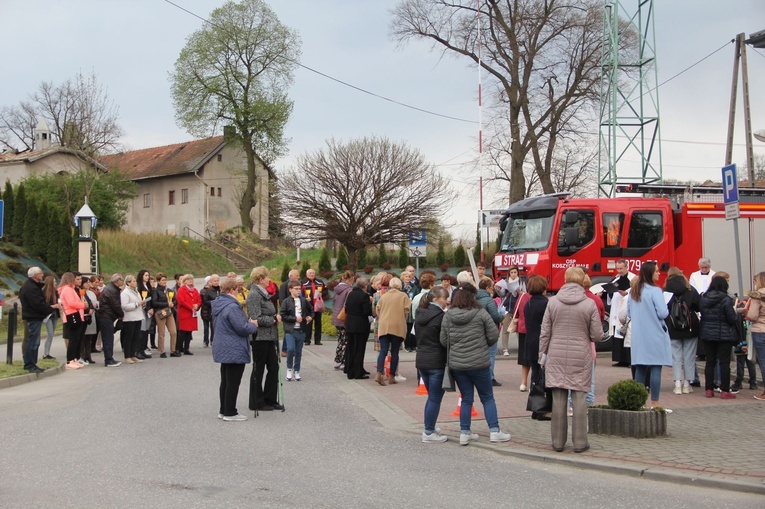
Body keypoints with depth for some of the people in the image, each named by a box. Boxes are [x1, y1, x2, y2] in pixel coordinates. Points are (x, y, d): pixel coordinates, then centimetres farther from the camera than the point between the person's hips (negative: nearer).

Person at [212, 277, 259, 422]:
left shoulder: (218, 305, 9)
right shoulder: (232, 307, -23)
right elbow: (243, 328, -23)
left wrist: (248, 322, 11)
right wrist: (253, 324, -2)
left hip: (223, 349, 10)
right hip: (235, 351, -10)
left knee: (225, 381, 18)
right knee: (233, 382, -1)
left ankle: (223, 410, 25)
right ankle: (230, 413, 4)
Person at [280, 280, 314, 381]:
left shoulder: (304, 301, 8)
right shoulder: (286, 302, -4)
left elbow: (311, 310, 24)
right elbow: (282, 315, -9)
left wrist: (310, 317, 5)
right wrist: (295, 319, -13)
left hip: (301, 330, 4)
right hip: (290, 330, -4)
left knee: (298, 352, 8)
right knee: (291, 349, -17)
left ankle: (296, 371, 19)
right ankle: (289, 369, 4)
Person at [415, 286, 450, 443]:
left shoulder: (419, 314, 7)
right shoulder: (441, 316, -16)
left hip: (421, 360, 8)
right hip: (437, 362, -8)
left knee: (432, 396, 20)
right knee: (435, 398, 1)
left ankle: (429, 428, 26)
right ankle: (429, 433, 5)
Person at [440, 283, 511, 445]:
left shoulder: (448, 316, -1)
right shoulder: (481, 313, -9)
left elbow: (443, 341, 1)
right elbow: (493, 336, -6)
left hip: (456, 364, 3)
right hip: (479, 363, -3)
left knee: (466, 398, 14)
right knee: (488, 397, 11)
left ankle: (465, 433, 14)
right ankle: (494, 431, 10)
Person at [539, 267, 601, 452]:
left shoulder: (553, 302, -1)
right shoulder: (590, 304, -5)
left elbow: (544, 332, 2)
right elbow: (597, 335, -2)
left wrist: (542, 355, 12)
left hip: (556, 356, 1)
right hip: (581, 357, -1)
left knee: (558, 399, 5)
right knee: (579, 399, 3)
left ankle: (558, 442, 11)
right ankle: (580, 443, 5)